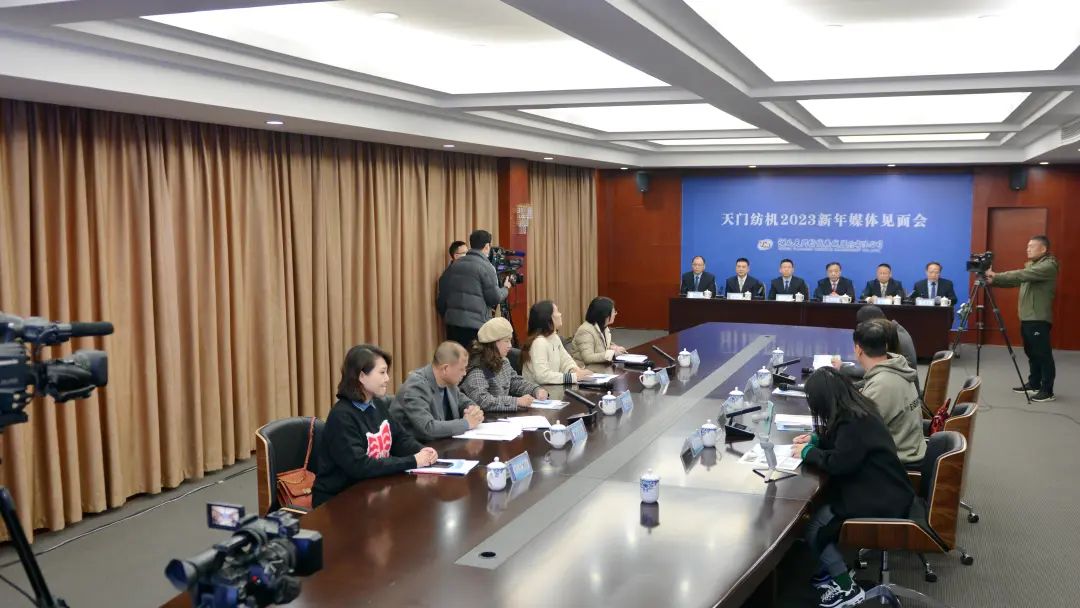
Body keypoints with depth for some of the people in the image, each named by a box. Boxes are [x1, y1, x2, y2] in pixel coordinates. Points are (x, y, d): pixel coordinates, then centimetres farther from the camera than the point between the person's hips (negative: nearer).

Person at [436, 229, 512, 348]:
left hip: (452, 321, 6)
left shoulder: (455, 264, 11)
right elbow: (494, 298, -8)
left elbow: (442, 292, 14)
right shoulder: (486, 267, -8)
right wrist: (505, 288, 12)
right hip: (476, 324, -6)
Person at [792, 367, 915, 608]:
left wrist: (808, 452, -12)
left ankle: (847, 588, 3)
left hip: (882, 500, -9)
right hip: (880, 489, 9)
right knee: (816, 507, 4)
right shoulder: (857, 409, 4)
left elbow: (838, 463, -27)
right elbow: (839, 442, 22)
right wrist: (816, 439, 10)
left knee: (812, 528, -8)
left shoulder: (855, 422, -26)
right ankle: (837, 568, 16)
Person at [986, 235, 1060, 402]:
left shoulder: (1048, 266, -13)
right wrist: (994, 281, -3)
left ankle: (1047, 391, -4)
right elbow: (1017, 280, 12)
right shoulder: (1031, 265, 19)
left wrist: (996, 276, -23)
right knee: (1032, 354, 16)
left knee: (1043, 355, -7)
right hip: (1027, 318, 10)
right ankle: (1034, 384, 25)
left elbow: (1021, 275, -25)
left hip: (1039, 319, -10)